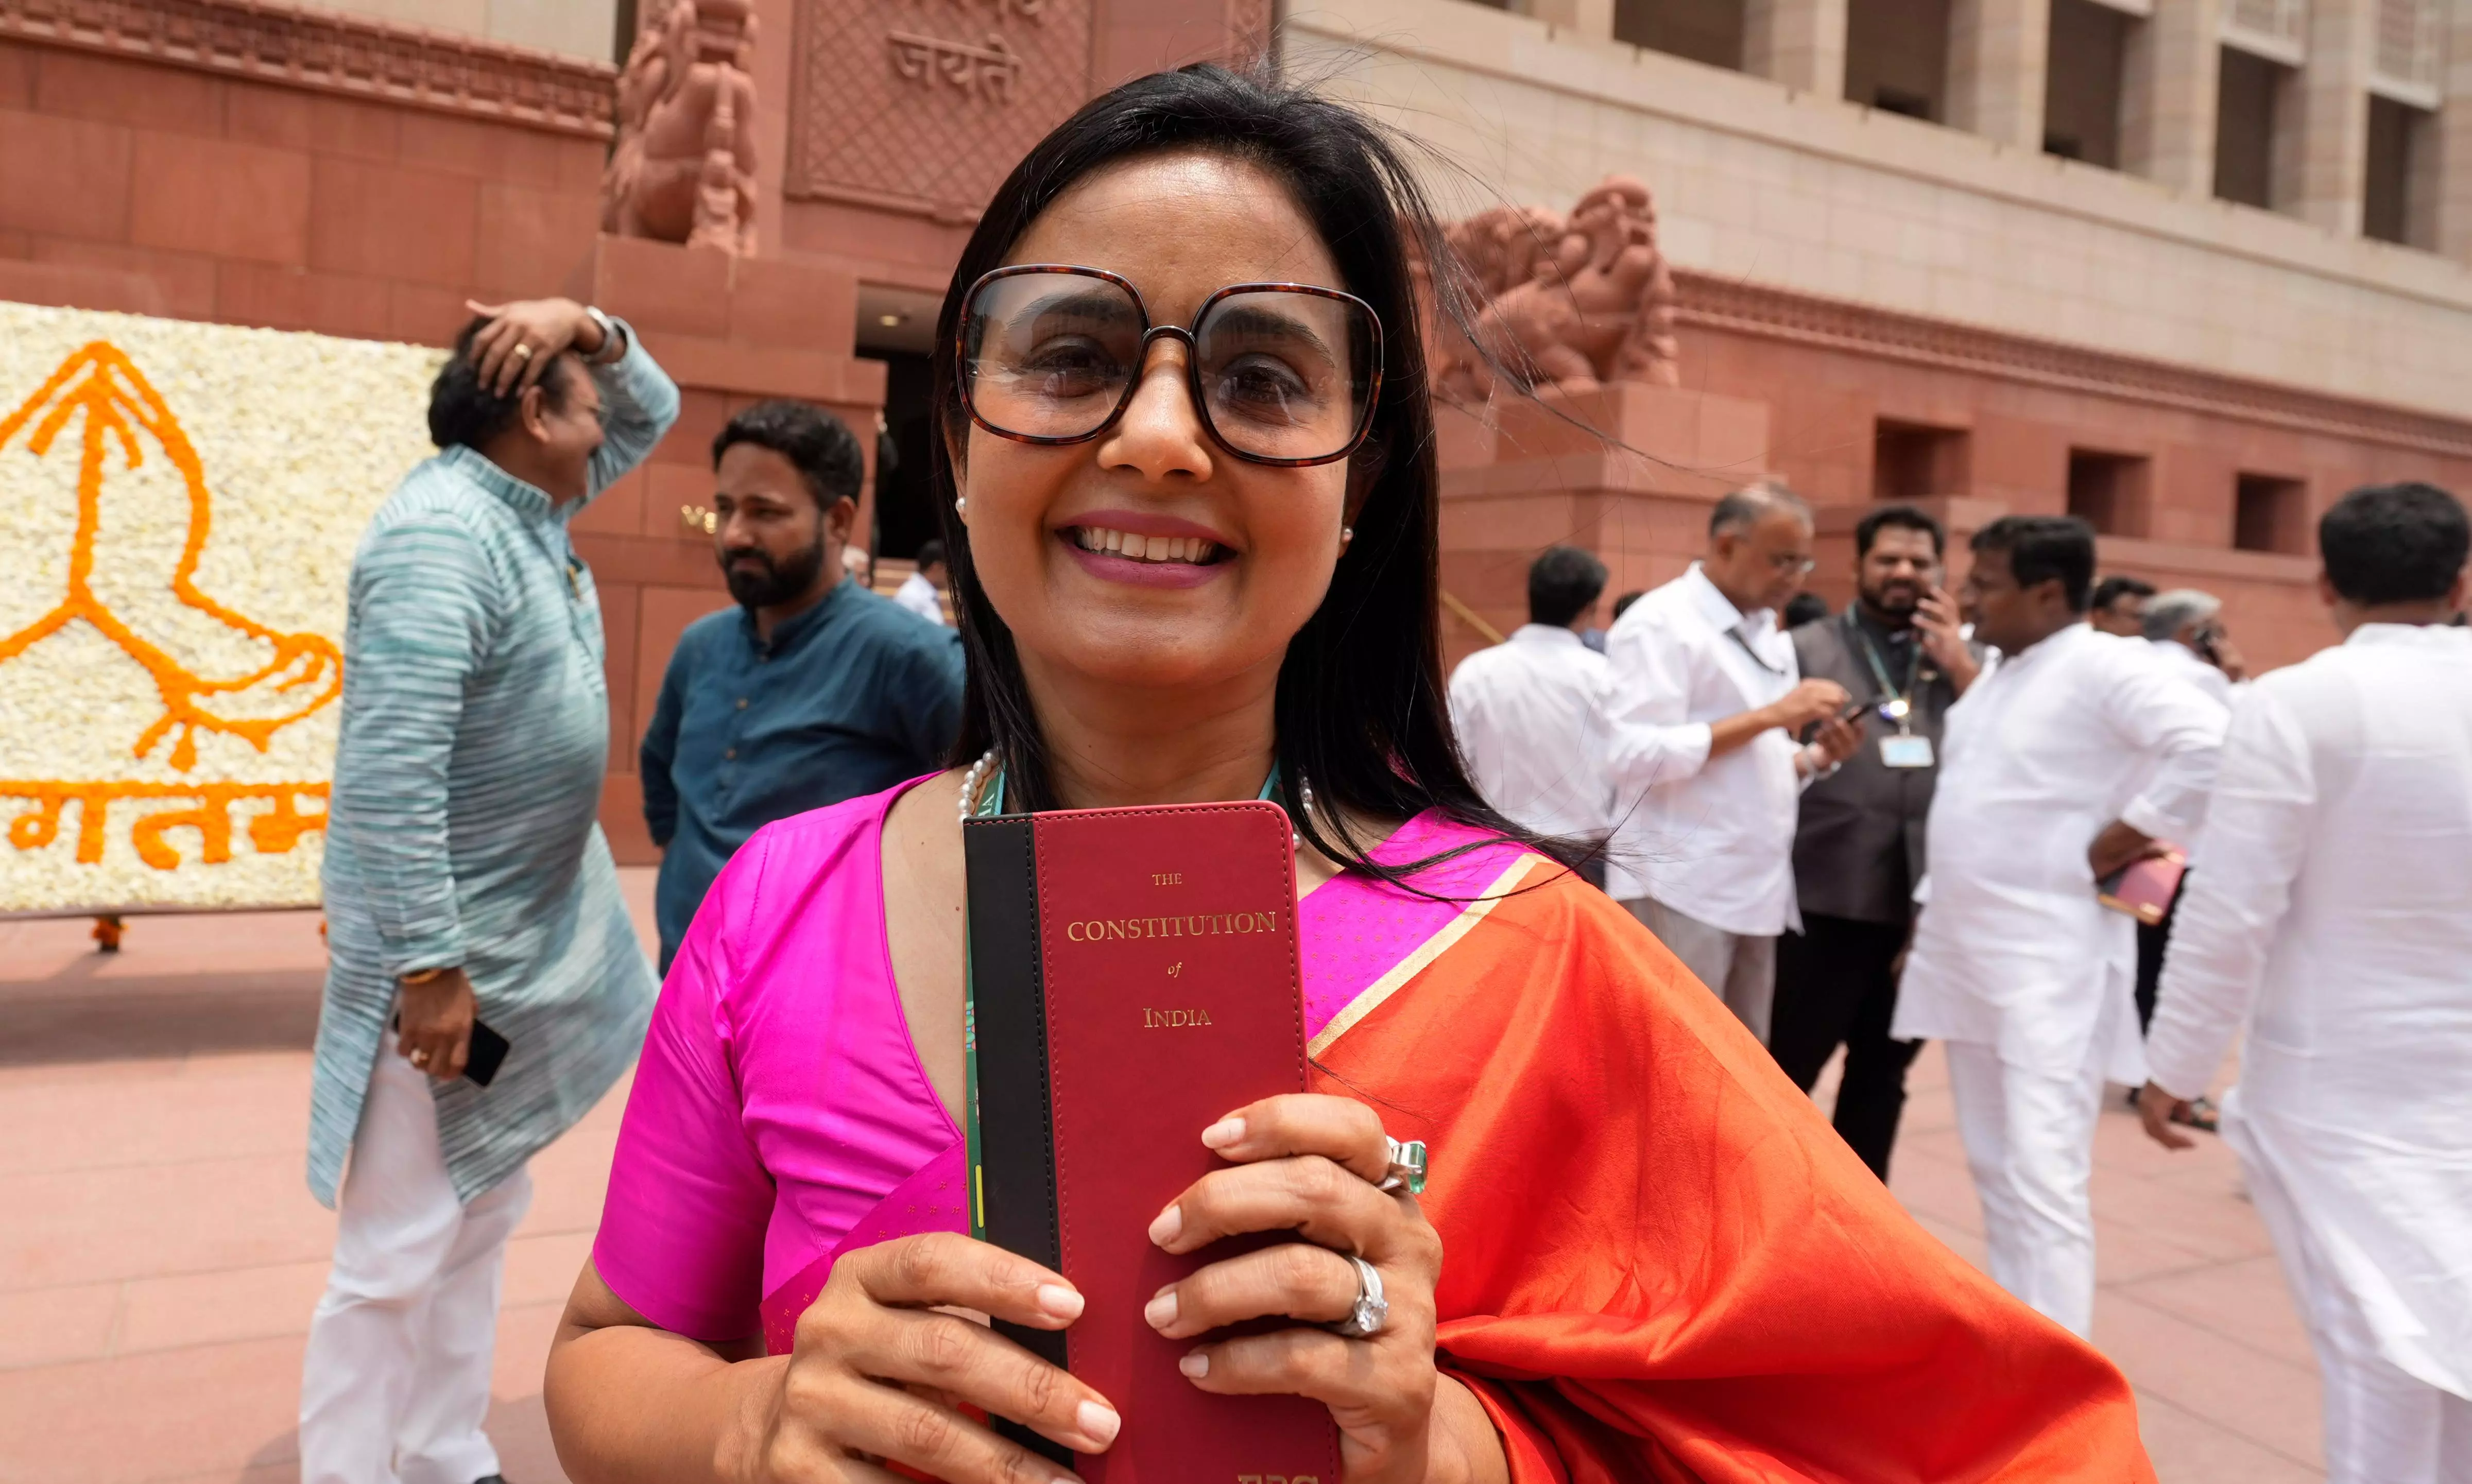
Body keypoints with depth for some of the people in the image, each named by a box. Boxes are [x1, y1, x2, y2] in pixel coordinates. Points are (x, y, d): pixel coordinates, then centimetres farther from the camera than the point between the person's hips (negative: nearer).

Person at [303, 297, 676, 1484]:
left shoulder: (532, 508, 7)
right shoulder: (439, 534, -21)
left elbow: (655, 409, 20)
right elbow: (389, 771, -28)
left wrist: (584, 321, 0)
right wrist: (430, 966, -27)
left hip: (530, 935, 10)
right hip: (442, 952, -10)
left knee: (485, 1218, 18)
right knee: (397, 1251, 0)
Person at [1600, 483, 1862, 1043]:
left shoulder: (1768, 634, 17)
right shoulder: (1659, 624, -9)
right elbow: (1632, 754, -20)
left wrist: (1817, 756, 1)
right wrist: (1771, 715, -18)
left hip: (1756, 889, 8)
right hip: (1682, 890, -8)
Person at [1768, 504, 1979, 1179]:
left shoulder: (1962, 657, 13)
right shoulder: (1807, 648, 2)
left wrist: (1960, 666, -7)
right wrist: (1812, 754, -19)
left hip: (1922, 905, 4)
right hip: (1825, 901, -4)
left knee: (1882, 1077, 16)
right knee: (1784, 1072, 3)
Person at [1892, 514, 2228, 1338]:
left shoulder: (2105, 665, -12)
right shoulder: (1995, 677, 15)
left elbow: (2212, 745, -28)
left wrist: (2118, 843, -20)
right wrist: (1929, 919, 17)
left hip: (2051, 962, -9)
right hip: (1966, 953, 9)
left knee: (2042, 1178, -10)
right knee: (1995, 1171, 16)